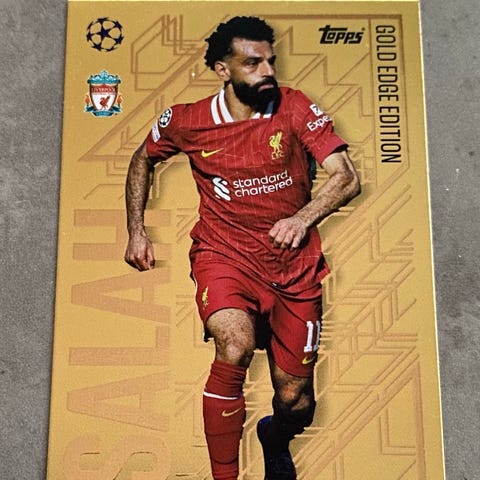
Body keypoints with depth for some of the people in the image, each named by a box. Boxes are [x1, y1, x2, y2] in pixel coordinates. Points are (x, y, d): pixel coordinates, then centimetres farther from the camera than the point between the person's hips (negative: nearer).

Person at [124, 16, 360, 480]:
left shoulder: (295, 108, -3)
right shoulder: (187, 121, -1)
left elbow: (346, 177, -7)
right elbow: (142, 160, 18)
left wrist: (304, 218, -26)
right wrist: (136, 231, 11)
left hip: (294, 263, 1)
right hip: (224, 255, -1)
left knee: (295, 401, 2)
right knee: (235, 346, -33)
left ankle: (275, 441, 43)